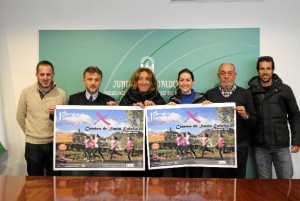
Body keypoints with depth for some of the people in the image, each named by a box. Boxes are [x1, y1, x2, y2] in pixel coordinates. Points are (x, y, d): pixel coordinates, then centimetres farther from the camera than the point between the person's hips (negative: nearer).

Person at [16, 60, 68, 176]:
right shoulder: (26, 92, -4)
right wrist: (30, 134, 11)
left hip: (54, 144, 0)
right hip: (33, 145, 0)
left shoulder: (61, 94, -4)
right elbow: (20, 116, 8)